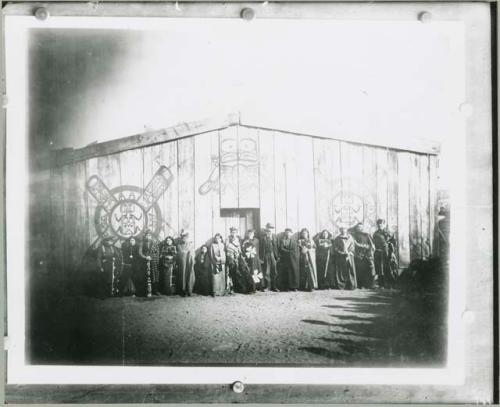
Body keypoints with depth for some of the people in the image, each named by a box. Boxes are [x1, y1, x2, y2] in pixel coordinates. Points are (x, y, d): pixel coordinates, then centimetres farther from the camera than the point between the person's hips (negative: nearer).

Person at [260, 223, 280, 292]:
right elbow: (261, 249, -8)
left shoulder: (274, 236, 7)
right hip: (266, 256, -4)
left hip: (273, 255, 5)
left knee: (274, 272, 6)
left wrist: (277, 256, 7)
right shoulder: (263, 238, -7)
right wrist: (261, 259, -10)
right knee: (266, 272, 0)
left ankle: (274, 286, 14)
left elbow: (276, 247, 10)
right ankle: (266, 286, 11)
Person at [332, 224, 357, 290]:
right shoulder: (337, 239, 9)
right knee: (340, 271, -6)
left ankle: (351, 285, -2)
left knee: (350, 271, -4)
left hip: (349, 256, 2)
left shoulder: (350, 238, 15)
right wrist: (341, 252, -11)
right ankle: (340, 286, -4)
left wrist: (349, 253, -8)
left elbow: (352, 247, 10)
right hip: (340, 257, -2)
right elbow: (335, 248, 2)